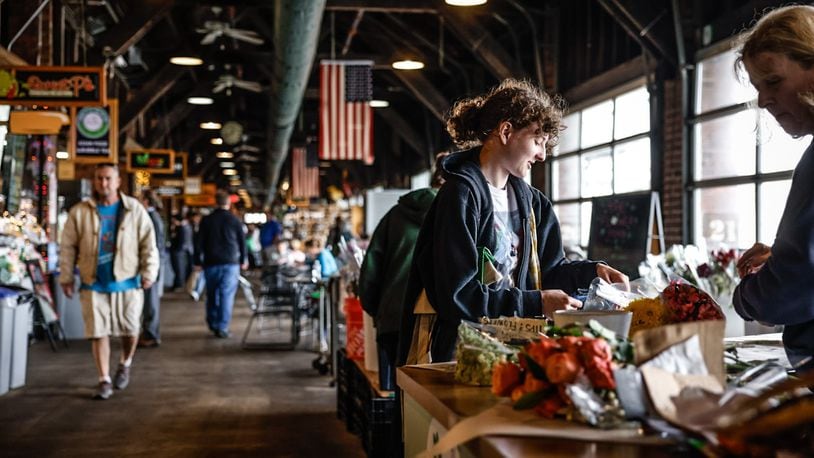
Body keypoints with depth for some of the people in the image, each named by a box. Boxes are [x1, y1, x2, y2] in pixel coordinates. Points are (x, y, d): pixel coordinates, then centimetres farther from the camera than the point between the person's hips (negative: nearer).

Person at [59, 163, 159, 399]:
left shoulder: (134, 210, -1)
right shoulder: (79, 212, 1)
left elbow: (148, 244, 1)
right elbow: (68, 248, 5)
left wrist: (149, 273, -4)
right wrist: (66, 278, 3)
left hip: (127, 282, 0)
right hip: (94, 283, 0)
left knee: (130, 329, 7)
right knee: (98, 332, 0)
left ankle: (125, 364, 36)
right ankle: (104, 381, 9)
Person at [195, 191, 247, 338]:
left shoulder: (206, 220, 1)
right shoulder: (235, 220, -1)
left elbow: (200, 242, 1)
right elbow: (242, 241, 4)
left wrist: (198, 261, 7)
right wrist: (243, 260, 16)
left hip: (211, 262, 2)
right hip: (230, 262, -2)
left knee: (212, 294, 15)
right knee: (227, 295, -3)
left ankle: (213, 324, 23)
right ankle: (222, 328, -10)